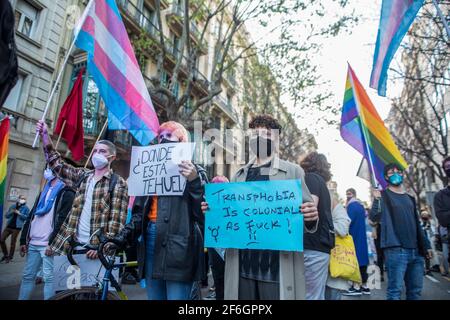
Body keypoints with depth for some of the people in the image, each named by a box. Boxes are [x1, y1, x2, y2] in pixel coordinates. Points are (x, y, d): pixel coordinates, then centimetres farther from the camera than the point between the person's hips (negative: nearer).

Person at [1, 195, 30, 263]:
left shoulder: (26, 208, -1)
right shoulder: (13, 206, 12)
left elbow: (27, 217, -11)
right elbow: (7, 215, 13)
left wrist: (19, 213, -18)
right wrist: (11, 212, -7)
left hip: (17, 227, -5)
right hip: (9, 226, 5)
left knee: (13, 243, 2)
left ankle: (10, 257, 15)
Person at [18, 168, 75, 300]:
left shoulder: (67, 193, -4)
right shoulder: (43, 193, 20)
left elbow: (63, 220, -13)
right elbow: (31, 217, 19)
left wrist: (52, 243, -18)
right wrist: (24, 240, 13)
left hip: (48, 244, -7)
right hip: (33, 243, 8)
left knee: (49, 278, -4)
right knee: (27, 276, 13)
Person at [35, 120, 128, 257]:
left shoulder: (118, 183, -6)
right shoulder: (83, 175, 11)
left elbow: (117, 220, -11)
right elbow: (57, 165, 8)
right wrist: (45, 136, -1)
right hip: (72, 243, 5)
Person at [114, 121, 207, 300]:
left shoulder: (195, 172, 2)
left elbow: (204, 211, -9)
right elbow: (140, 211, 17)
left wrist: (194, 181, -21)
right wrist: (123, 237, 4)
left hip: (178, 246, -5)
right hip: (151, 239, 6)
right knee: (154, 296, 14)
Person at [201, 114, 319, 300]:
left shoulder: (292, 171, 3)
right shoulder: (239, 175, 13)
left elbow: (306, 211, 2)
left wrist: (310, 218, -19)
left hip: (278, 265, -3)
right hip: (242, 264, 4)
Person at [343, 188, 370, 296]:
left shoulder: (352, 205, -13)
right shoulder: (361, 205, 15)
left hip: (353, 238, -9)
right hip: (362, 238, 9)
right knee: (362, 260, 11)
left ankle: (356, 286, -3)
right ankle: (364, 286, 17)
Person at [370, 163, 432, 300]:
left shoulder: (410, 198, 19)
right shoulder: (383, 196, -1)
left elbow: (417, 224, 25)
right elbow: (374, 218, -17)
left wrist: (425, 246, 20)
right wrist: (377, 199, -32)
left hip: (416, 250, 7)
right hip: (395, 249, -7)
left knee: (415, 290, 12)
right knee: (395, 290, -7)